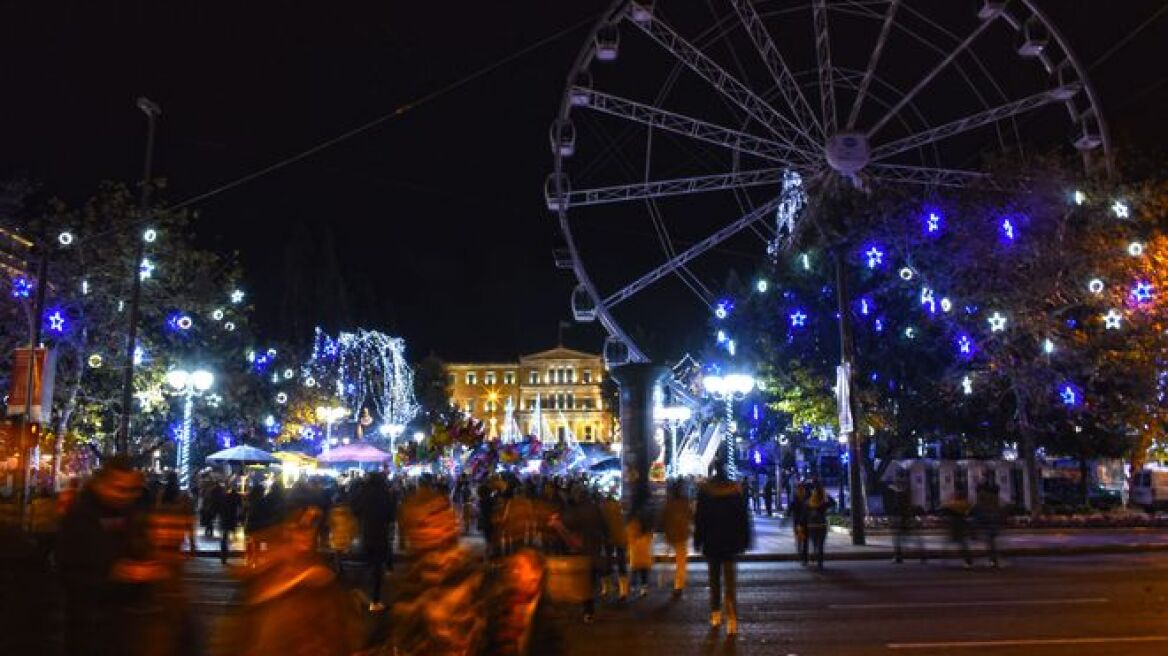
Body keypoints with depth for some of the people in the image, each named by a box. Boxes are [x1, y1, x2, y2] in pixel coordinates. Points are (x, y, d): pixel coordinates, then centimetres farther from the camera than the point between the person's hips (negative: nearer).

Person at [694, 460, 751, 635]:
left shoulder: (705, 489, -5)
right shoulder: (737, 489, -2)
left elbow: (699, 517, -3)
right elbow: (744, 517, 2)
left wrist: (697, 541, 3)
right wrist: (745, 541, 8)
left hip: (711, 542, 0)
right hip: (731, 542, 0)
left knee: (714, 578, 15)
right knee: (730, 580, 0)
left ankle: (716, 613, 18)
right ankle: (732, 618, -9)